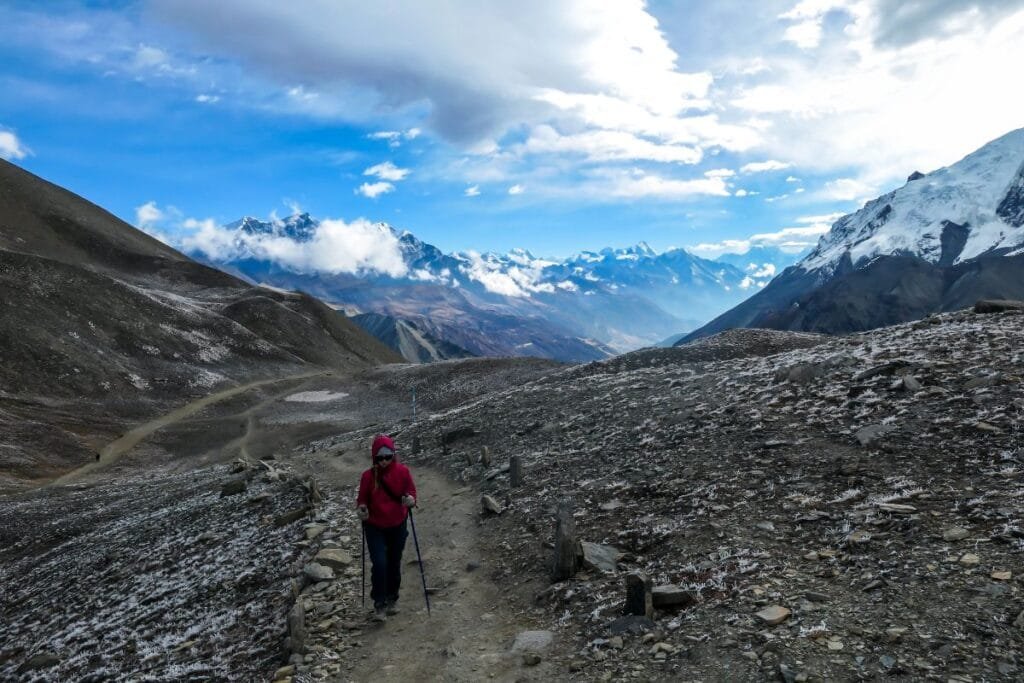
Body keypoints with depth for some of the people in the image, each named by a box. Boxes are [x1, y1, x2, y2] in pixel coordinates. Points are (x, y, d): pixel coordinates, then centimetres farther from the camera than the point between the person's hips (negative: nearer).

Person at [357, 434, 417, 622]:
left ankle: (392, 599, 35)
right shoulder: (368, 476, -13)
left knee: (394, 564, 14)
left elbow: (411, 491, -5)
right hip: (375, 528, -1)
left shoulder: (402, 471, -12)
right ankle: (379, 603, 7)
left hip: (397, 526, 1)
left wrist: (411, 499, -27)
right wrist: (361, 508, -24)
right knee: (379, 564, -11)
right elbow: (362, 499, -3)